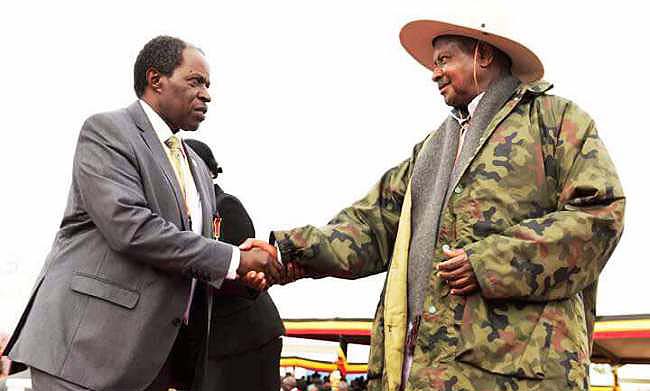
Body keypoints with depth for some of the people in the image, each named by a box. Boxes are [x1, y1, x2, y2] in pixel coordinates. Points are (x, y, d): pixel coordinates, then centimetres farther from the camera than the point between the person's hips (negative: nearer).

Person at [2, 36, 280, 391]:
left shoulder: (196, 167, 19)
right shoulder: (106, 130, -5)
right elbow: (129, 227, -19)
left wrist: (240, 273, -2)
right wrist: (233, 259, -16)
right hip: (88, 340, -7)